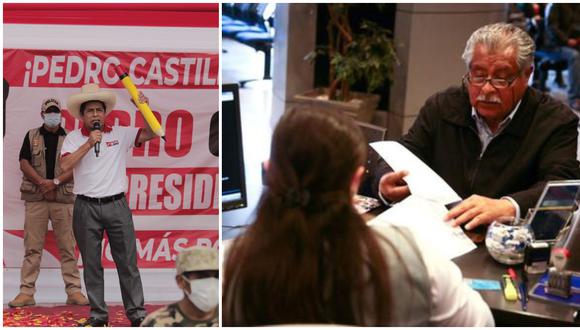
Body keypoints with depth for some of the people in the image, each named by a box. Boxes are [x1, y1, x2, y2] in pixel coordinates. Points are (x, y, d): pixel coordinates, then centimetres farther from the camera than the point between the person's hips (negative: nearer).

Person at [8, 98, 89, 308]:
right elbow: (24, 163, 3)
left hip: (63, 198, 0)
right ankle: (26, 292, 2)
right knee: (32, 247, 0)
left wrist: (55, 182, -12)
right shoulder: (32, 136, 12)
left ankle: (73, 291, 3)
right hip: (35, 198, 1)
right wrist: (41, 182, -11)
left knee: (67, 247, 0)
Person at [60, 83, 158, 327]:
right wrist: (89, 143, -14)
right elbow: (65, 165, -10)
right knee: (91, 264, 6)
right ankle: (98, 314, 15)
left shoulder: (120, 133, 6)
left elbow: (150, 134, 2)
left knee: (127, 261, 2)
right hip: (86, 208, 0)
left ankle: (137, 313, 8)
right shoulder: (74, 138, 4)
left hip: (117, 205, 0)